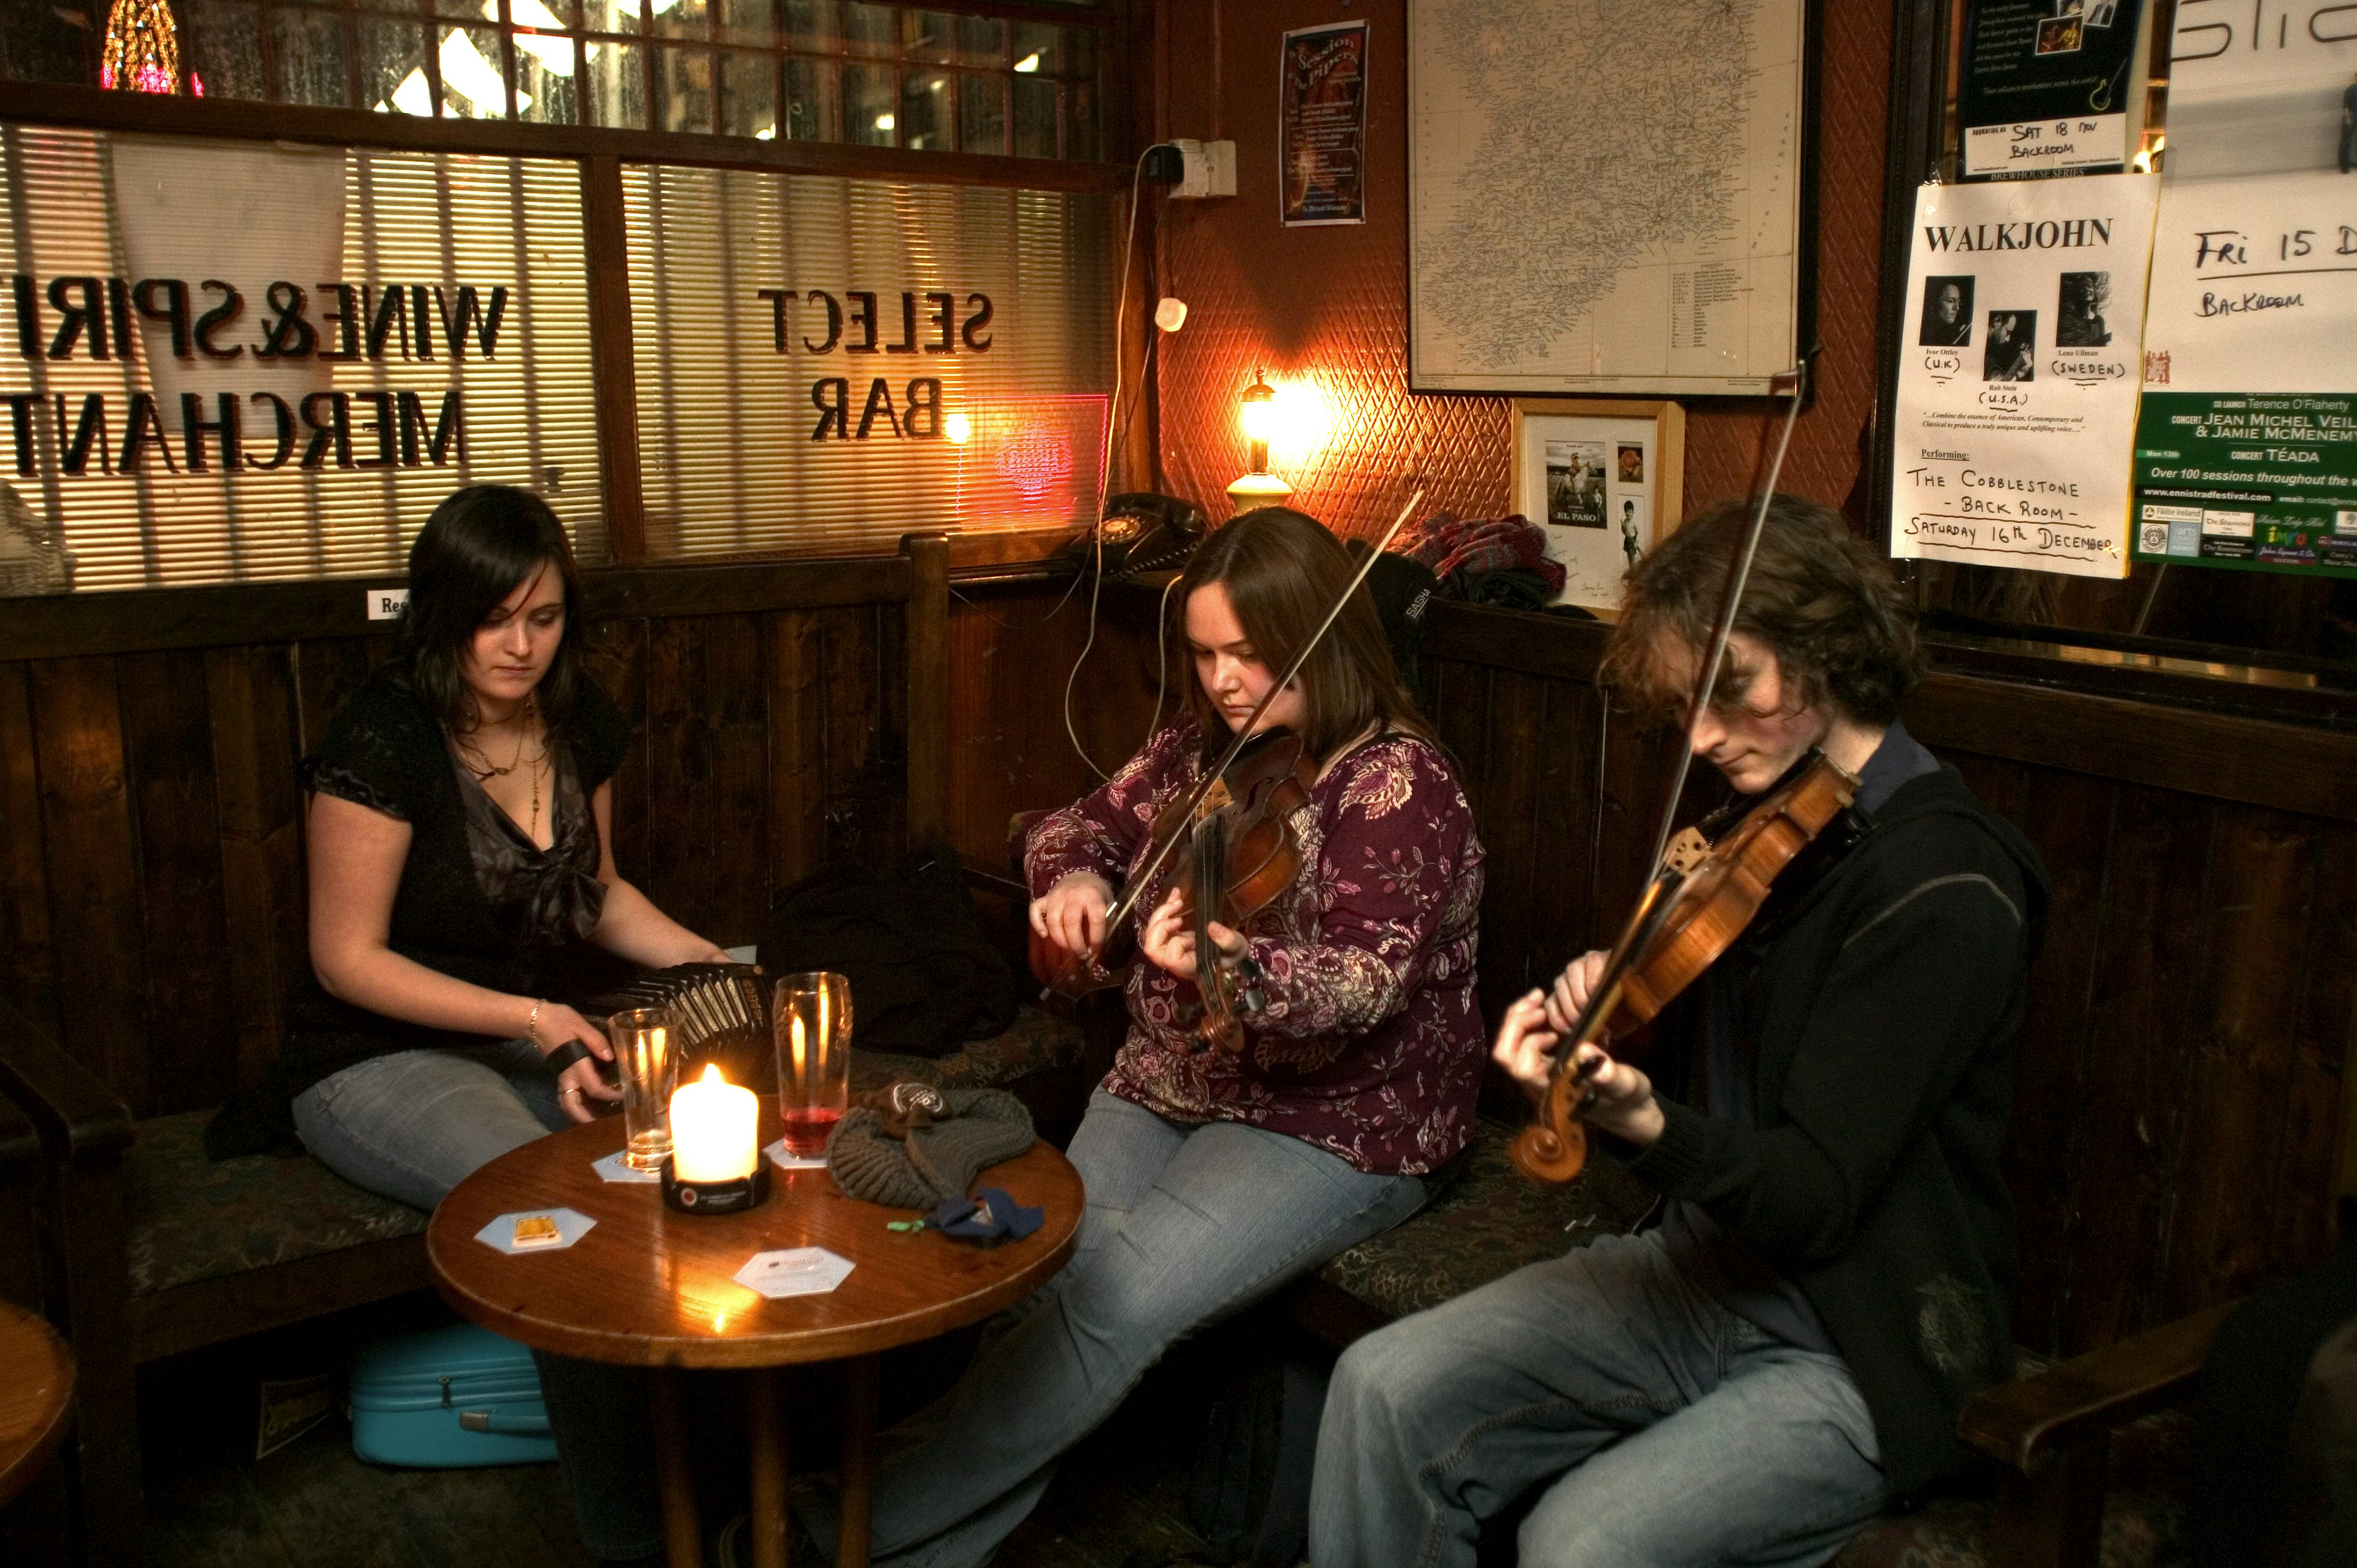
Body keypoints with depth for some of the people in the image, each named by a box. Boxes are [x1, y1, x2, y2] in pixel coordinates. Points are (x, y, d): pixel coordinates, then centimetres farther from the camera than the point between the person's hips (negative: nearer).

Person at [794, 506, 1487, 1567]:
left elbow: (1364, 984, -26)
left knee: (1114, 1300, -24)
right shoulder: (1203, 745, 6)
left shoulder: (1399, 785, -15)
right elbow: (1086, 825, 16)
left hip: (1333, 1129, -6)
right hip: (1165, 1087, 7)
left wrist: (1227, 960, -46)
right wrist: (1072, 879, -10)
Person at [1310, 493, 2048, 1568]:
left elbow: (1814, 1195, -22)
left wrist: (1645, 1126, -40)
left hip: (1863, 1353, -7)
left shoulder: (1944, 890, -19)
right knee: (1387, 1390, -11)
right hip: (1701, 1270, 7)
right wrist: (1606, 1005, -9)